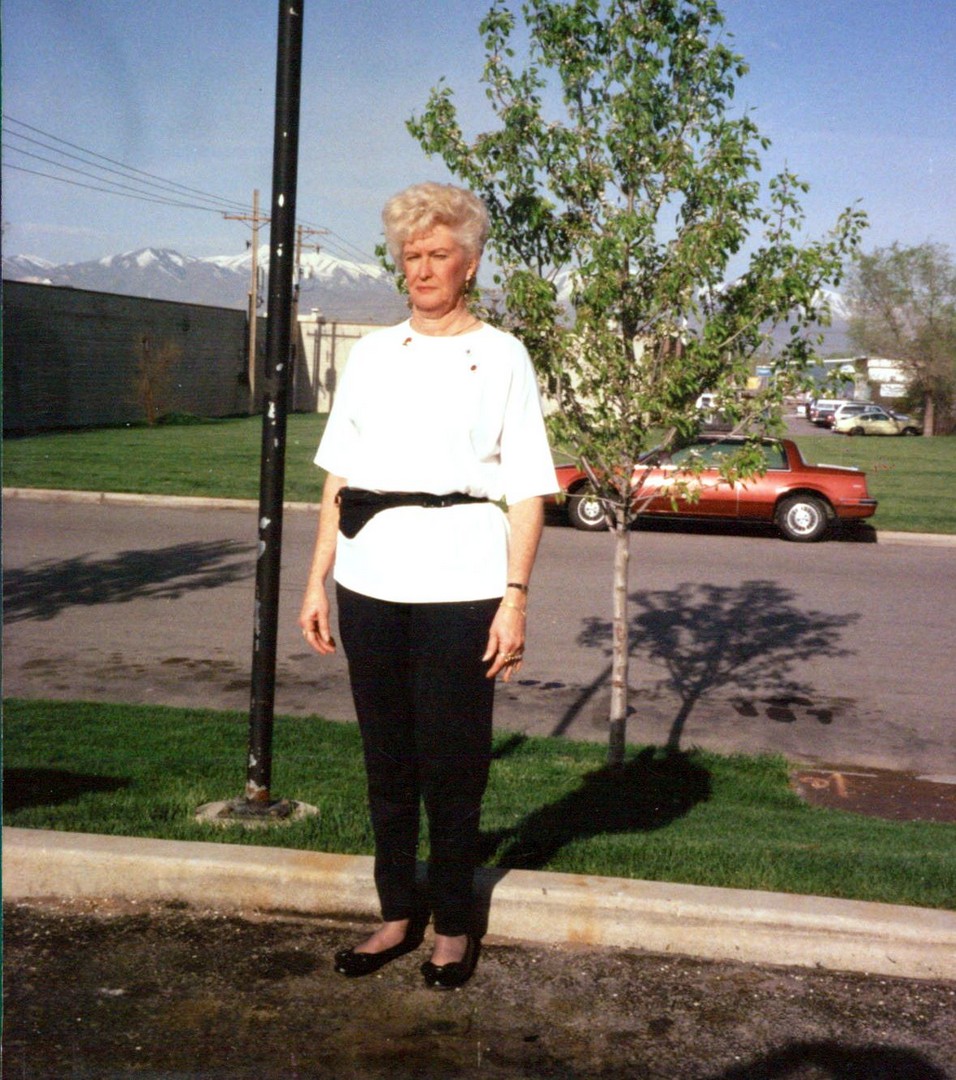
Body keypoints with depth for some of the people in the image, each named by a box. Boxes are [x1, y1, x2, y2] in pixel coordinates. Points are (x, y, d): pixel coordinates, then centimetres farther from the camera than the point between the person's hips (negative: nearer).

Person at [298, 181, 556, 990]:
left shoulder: (500, 356, 2)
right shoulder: (373, 353, 12)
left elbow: (528, 490, -3)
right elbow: (340, 476, 12)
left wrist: (516, 597, -11)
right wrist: (317, 580, 7)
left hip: (458, 588, -4)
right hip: (370, 582, 4)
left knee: (451, 764, 3)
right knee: (387, 760, 10)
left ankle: (454, 925, 20)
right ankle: (397, 914, 25)